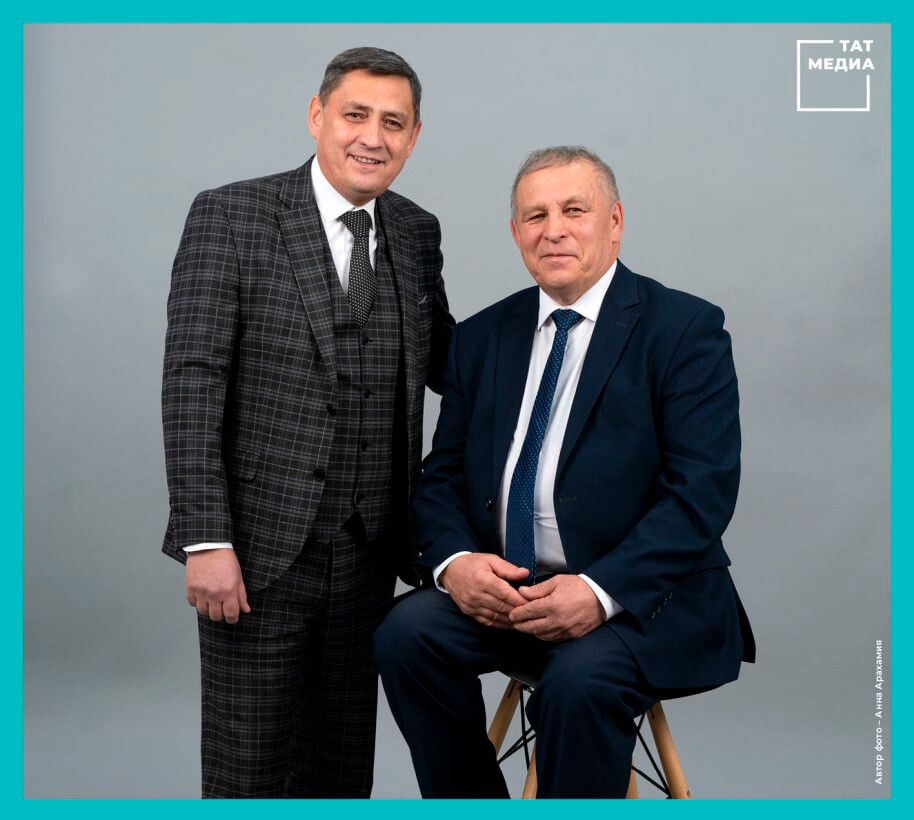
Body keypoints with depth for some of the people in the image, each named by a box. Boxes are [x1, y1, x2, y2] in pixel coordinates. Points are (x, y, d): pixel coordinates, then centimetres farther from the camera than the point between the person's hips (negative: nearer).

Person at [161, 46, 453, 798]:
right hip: (259, 545, -4)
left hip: (367, 551, 5)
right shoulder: (231, 216, -6)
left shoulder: (417, 232, 8)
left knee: (343, 762, 15)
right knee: (248, 763, 6)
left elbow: (446, 364, 18)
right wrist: (207, 540, -17)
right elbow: (191, 381, -12)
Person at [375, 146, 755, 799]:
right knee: (406, 633, -20)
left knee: (580, 683, -32)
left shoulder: (685, 328, -4)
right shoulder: (483, 336, 12)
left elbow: (703, 489, -13)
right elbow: (441, 475, 10)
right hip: (497, 584, 5)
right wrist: (453, 560, -11)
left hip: (640, 596, -4)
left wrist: (602, 590, -24)